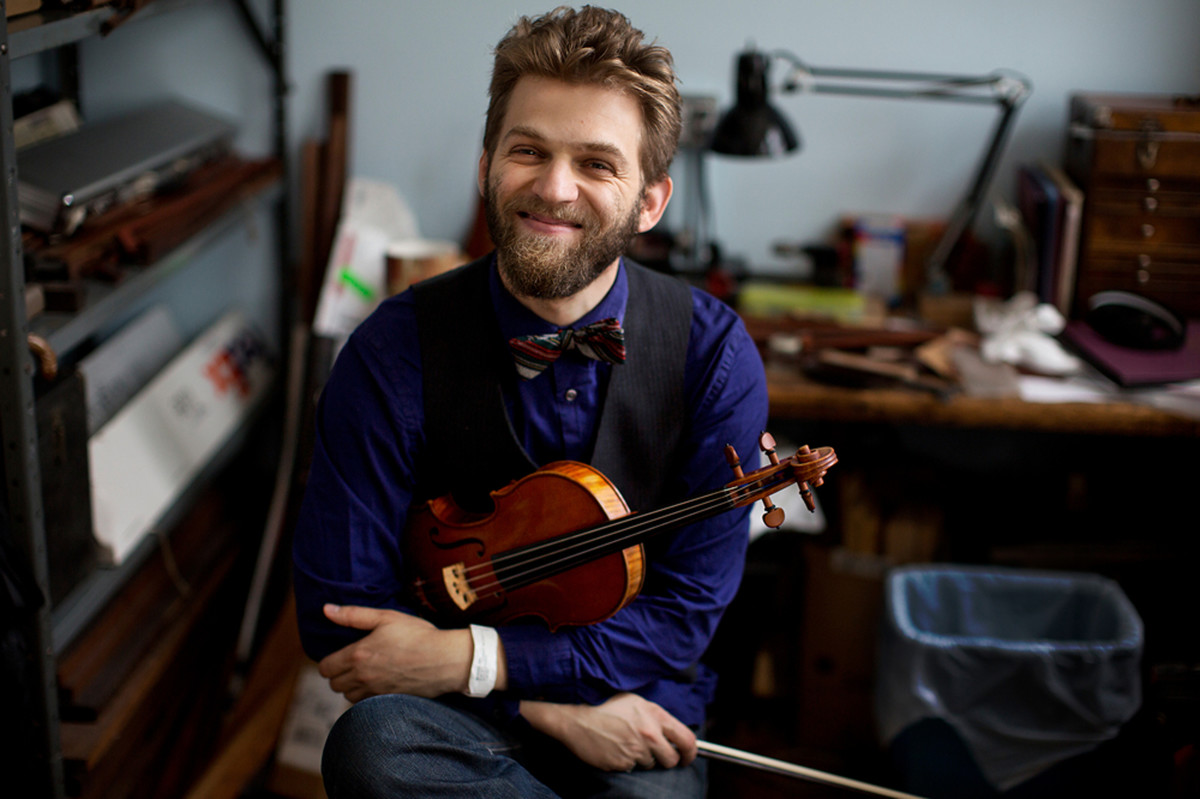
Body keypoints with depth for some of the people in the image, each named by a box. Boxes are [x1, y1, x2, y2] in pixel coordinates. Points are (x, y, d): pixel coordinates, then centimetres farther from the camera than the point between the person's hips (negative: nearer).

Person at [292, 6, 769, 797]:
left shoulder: (713, 354, -10)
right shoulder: (394, 353, -13)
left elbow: (685, 611, -8)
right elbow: (338, 612, -10)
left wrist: (471, 659, -19)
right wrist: (551, 705, -17)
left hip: (633, 709, 0)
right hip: (453, 714, 1)